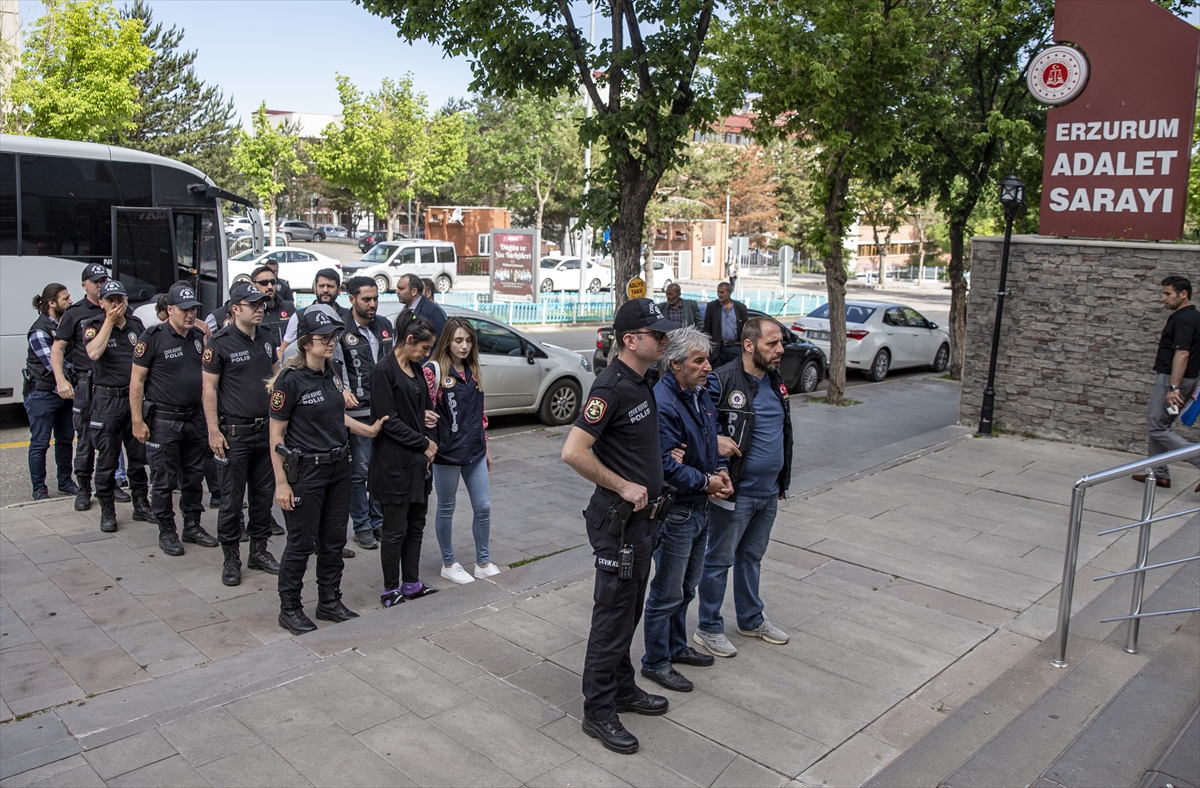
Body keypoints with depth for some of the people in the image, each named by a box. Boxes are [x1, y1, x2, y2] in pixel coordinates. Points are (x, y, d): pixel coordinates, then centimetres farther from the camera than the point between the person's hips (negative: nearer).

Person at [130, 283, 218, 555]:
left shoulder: (199, 337, 8)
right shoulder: (153, 338, -8)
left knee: (194, 477, 13)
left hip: (195, 418, 5)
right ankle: (167, 531, 16)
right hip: (163, 420, -5)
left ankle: (193, 526, 26)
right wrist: (137, 421, -12)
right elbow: (137, 380, -8)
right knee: (165, 481, 3)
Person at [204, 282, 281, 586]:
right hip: (235, 432, -6)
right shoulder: (220, 343, -8)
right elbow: (209, 387, -8)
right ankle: (231, 558, 13)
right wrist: (213, 431, -13)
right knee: (232, 498, 1)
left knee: (264, 492, 12)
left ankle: (259, 550, 25)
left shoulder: (266, 338, 9)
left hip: (266, 429, 6)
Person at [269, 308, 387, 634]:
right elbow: (276, 433, -14)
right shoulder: (290, 379, -16)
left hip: (338, 466, 7)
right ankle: (289, 608, 20)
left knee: (334, 540, 14)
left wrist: (368, 429, 10)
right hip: (305, 470, -7)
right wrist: (281, 483, -16)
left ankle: (329, 601, 29)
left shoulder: (332, 373, 6)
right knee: (301, 543, 3)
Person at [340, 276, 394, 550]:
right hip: (359, 411, -5)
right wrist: (342, 391, -22)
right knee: (360, 470, 1)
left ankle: (378, 521, 23)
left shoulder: (384, 325, 10)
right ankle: (362, 527, 12)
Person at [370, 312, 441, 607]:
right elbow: (389, 420, -17)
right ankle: (391, 589, 15)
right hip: (395, 463, -8)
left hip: (418, 461, 8)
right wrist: (424, 444, -12)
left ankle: (411, 583, 25)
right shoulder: (384, 371, -14)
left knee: (416, 526, 14)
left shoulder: (416, 369, 12)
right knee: (396, 530, 2)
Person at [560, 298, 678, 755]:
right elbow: (573, 452, -29)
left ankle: (623, 689, 36)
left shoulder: (642, 383, 10)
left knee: (629, 611, 20)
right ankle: (599, 712, 15)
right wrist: (624, 487, -21)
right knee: (613, 617, 1)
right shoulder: (612, 386, -21)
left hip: (642, 516, 9)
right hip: (619, 519, -9)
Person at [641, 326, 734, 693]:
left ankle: (677, 646, 40)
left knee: (686, 587, 23)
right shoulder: (662, 403, -24)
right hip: (674, 510, -9)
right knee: (667, 593, 3)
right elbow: (665, 465, -27)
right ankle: (656, 662, 20)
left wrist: (720, 470, 3)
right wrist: (705, 482, -17)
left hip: (699, 507, 9)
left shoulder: (701, 394, 7)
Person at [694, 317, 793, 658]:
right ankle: (709, 629, 21)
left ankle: (751, 620, 38)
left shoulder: (776, 381, 7)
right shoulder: (722, 381, -19)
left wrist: (781, 482, 17)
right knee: (719, 560, 6)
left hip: (769, 492, 8)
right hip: (735, 493, -8)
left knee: (752, 557, 22)